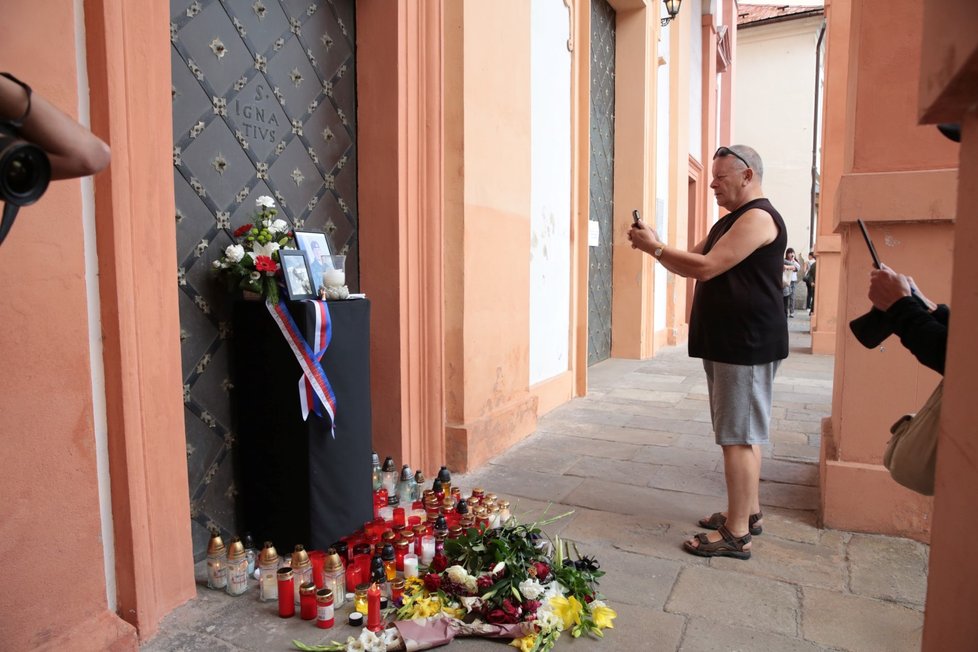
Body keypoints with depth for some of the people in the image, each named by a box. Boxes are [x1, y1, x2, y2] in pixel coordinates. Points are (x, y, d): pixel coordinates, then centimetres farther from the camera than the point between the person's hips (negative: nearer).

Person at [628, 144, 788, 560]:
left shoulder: (758, 218, -12)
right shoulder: (730, 222, 20)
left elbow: (705, 266, -21)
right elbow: (689, 266, 18)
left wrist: (654, 247, -12)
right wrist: (655, 246, 2)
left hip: (746, 348, -10)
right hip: (728, 345, 10)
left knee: (739, 437, -7)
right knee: (744, 435, 16)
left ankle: (736, 534, 0)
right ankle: (748, 512, 28)